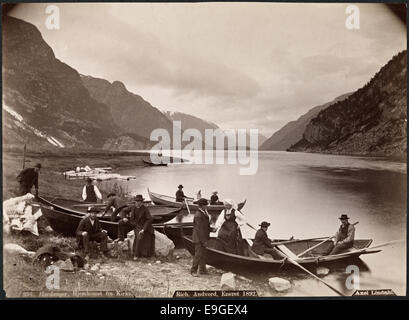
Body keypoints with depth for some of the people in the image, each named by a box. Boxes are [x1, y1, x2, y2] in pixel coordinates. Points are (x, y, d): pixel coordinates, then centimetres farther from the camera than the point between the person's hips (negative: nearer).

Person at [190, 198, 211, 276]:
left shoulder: (204, 212, 7)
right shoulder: (198, 215, -22)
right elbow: (200, 229, -22)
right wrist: (204, 240, -19)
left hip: (204, 237, 9)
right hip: (199, 238, -9)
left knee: (203, 254, 14)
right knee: (198, 254, -5)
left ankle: (202, 270, 24)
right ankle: (193, 271, 6)